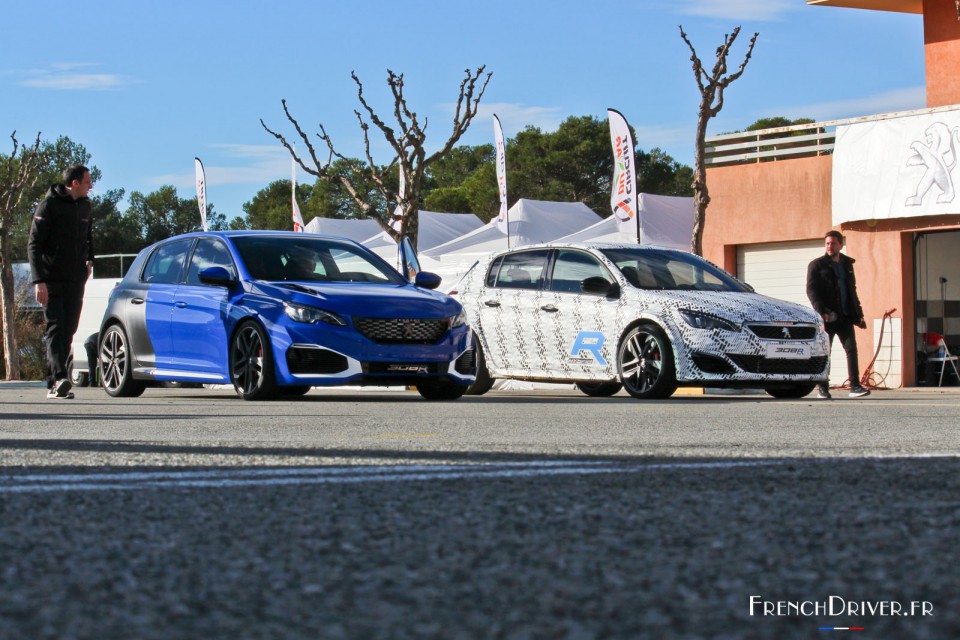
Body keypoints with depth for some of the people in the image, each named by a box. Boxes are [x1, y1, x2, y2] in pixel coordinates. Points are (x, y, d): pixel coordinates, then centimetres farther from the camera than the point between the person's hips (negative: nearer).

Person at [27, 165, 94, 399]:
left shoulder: (84, 206, 15)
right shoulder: (49, 205, -7)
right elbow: (34, 245, -10)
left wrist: (89, 260, 14)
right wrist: (38, 280, -18)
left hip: (75, 280, 6)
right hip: (51, 280, -6)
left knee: (69, 329, 2)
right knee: (55, 327, -15)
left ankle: (54, 385, 8)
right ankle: (59, 378, -27)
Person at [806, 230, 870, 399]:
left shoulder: (847, 264, 18)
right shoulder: (817, 265, 2)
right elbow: (811, 290, -6)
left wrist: (858, 315, 18)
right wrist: (821, 311, -19)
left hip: (845, 317, 4)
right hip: (827, 317, -4)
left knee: (851, 349, -7)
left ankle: (855, 387, -9)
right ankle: (823, 389, 6)